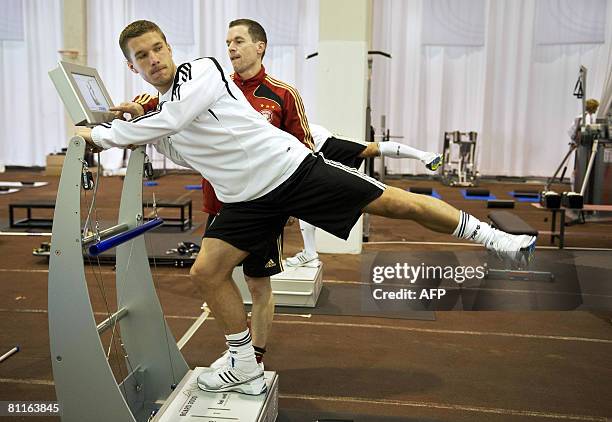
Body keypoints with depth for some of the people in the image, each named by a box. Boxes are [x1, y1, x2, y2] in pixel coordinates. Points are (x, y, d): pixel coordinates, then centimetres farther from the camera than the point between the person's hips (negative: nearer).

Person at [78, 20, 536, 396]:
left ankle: (491, 237, 13)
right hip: (248, 200, 6)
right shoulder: (153, 116, 13)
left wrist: (99, 135, -11)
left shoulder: (202, 70, -9)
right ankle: (246, 370, 14)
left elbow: (170, 121, -21)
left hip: (292, 167, -6)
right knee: (206, 271, -3)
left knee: (399, 204, -7)